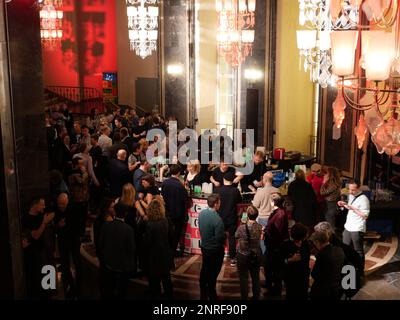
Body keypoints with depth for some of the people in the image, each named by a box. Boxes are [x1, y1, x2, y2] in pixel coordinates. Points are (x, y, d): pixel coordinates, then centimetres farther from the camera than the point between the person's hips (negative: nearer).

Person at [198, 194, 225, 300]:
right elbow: (220, 237, -25)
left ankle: (203, 295, 36)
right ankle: (212, 296, 25)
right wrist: (225, 236, -5)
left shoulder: (201, 213, -7)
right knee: (213, 273, 10)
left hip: (204, 246, 7)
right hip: (215, 249, -7)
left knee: (204, 270, 21)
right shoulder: (217, 219, -30)